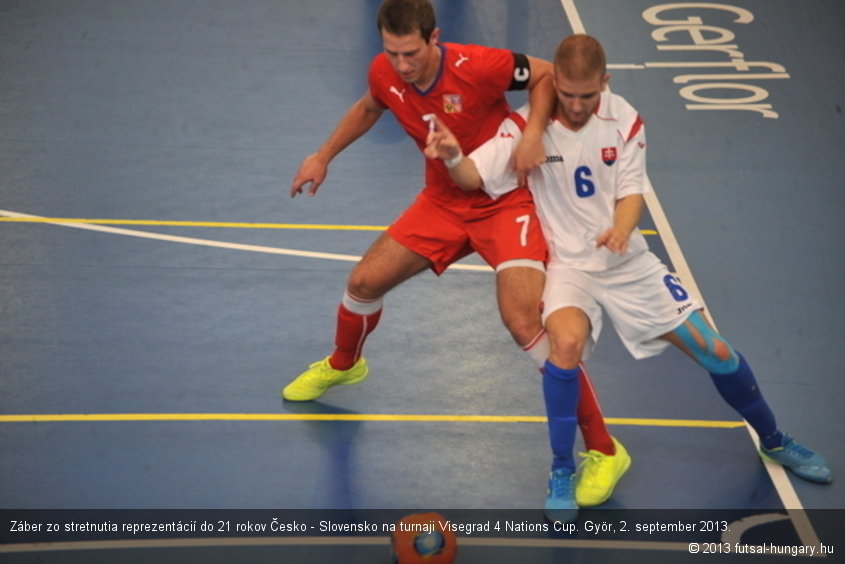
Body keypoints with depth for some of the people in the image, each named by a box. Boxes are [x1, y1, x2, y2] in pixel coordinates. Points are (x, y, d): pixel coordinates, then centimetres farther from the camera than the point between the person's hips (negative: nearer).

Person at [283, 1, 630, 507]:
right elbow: (369, 107, 15)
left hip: (507, 201, -6)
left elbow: (547, 74, -11)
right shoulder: (384, 74, -11)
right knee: (364, 282, 9)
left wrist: (534, 131, -26)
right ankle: (342, 365, 47)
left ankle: (604, 451, -12)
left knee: (525, 322, -22)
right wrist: (324, 155, 14)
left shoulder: (479, 66, -29)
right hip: (444, 201, 6)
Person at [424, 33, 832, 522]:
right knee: (567, 342, -35)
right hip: (568, 265, -3)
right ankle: (562, 473, -15)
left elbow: (632, 192, -6)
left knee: (716, 352, 2)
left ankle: (774, 442, 31)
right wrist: (453, 156, -44)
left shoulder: (625, 120, -7)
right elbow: (473, 176, -20)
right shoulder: (528, 126, -13)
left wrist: (622, 228, -29)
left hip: (629, 261, 3)